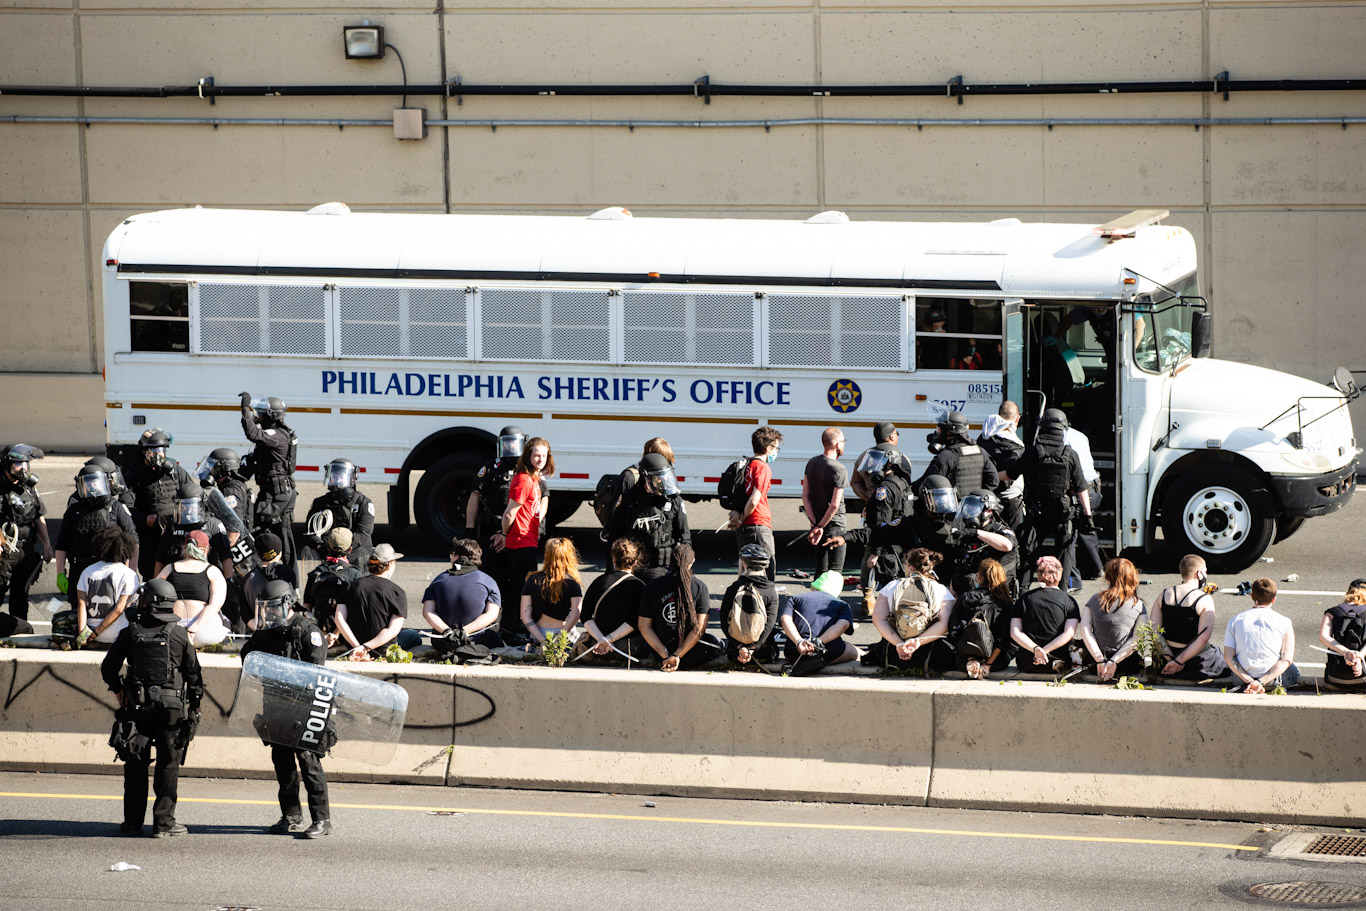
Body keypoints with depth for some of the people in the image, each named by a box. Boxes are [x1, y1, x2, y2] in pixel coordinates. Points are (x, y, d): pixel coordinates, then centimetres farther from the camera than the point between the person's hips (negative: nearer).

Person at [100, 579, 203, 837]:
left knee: (136, 764, 10)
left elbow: (108, 667, 6)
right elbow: (194, 674, 1)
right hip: (172, 707, -1)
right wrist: (194, 707, 11)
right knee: (168, 764, 5)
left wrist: (117, 689, 24)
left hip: (137, 707, 1)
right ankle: (164, 822, 2)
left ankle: (133, 822, 11)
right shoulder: (179, 634, -1)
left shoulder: (131, 632, 0)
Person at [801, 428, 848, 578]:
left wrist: (815, 524, -3)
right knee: (834, 572, -2)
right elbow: (835, 504, -21)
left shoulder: (811, 463, 4)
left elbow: (805, 495, 1)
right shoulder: (839, 471, -17)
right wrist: (820, 526, -12)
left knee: (820, 570, 15)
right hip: (835, 526, -7)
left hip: (817, 523, 7)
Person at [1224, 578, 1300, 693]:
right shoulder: (1284, 622, -5)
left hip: (1241, 679, 4)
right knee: (1295, 672, 30)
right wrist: (1261, 682, -20)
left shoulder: (1235, 621, 0)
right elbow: (1286, 660, -14)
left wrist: (1249, 681, -18)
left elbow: (1228, 656, -11)